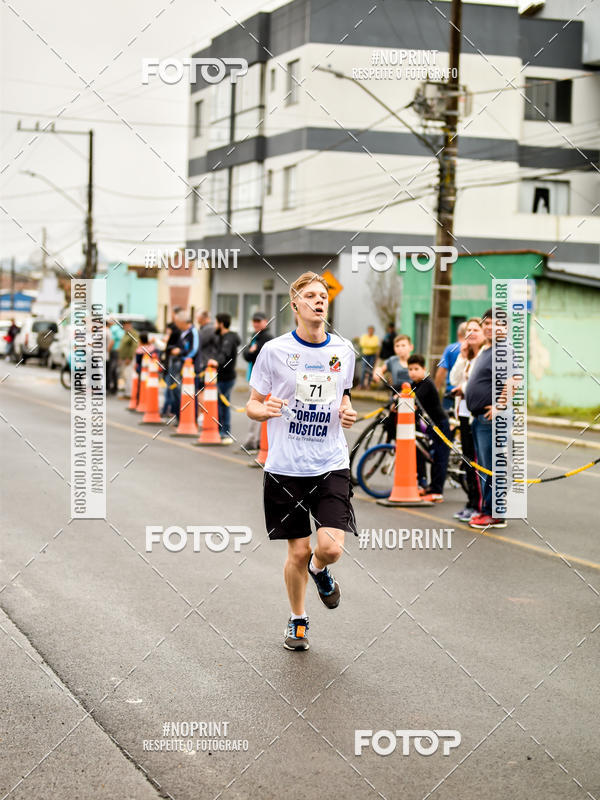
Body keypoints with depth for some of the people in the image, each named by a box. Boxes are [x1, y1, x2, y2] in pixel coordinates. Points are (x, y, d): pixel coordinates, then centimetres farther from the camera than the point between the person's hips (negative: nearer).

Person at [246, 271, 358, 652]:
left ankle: (319, 570, 26)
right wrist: (266, 409, -19)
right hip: (286, 466, -1)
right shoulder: (275, 350, -4)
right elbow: (252, 404, 4)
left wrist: (347, 413, -1)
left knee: (331, 547, -13)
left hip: (332, 465, 2)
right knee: (298, 551, 3)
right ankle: (298, 620, 30)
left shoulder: (343, 349, 5)